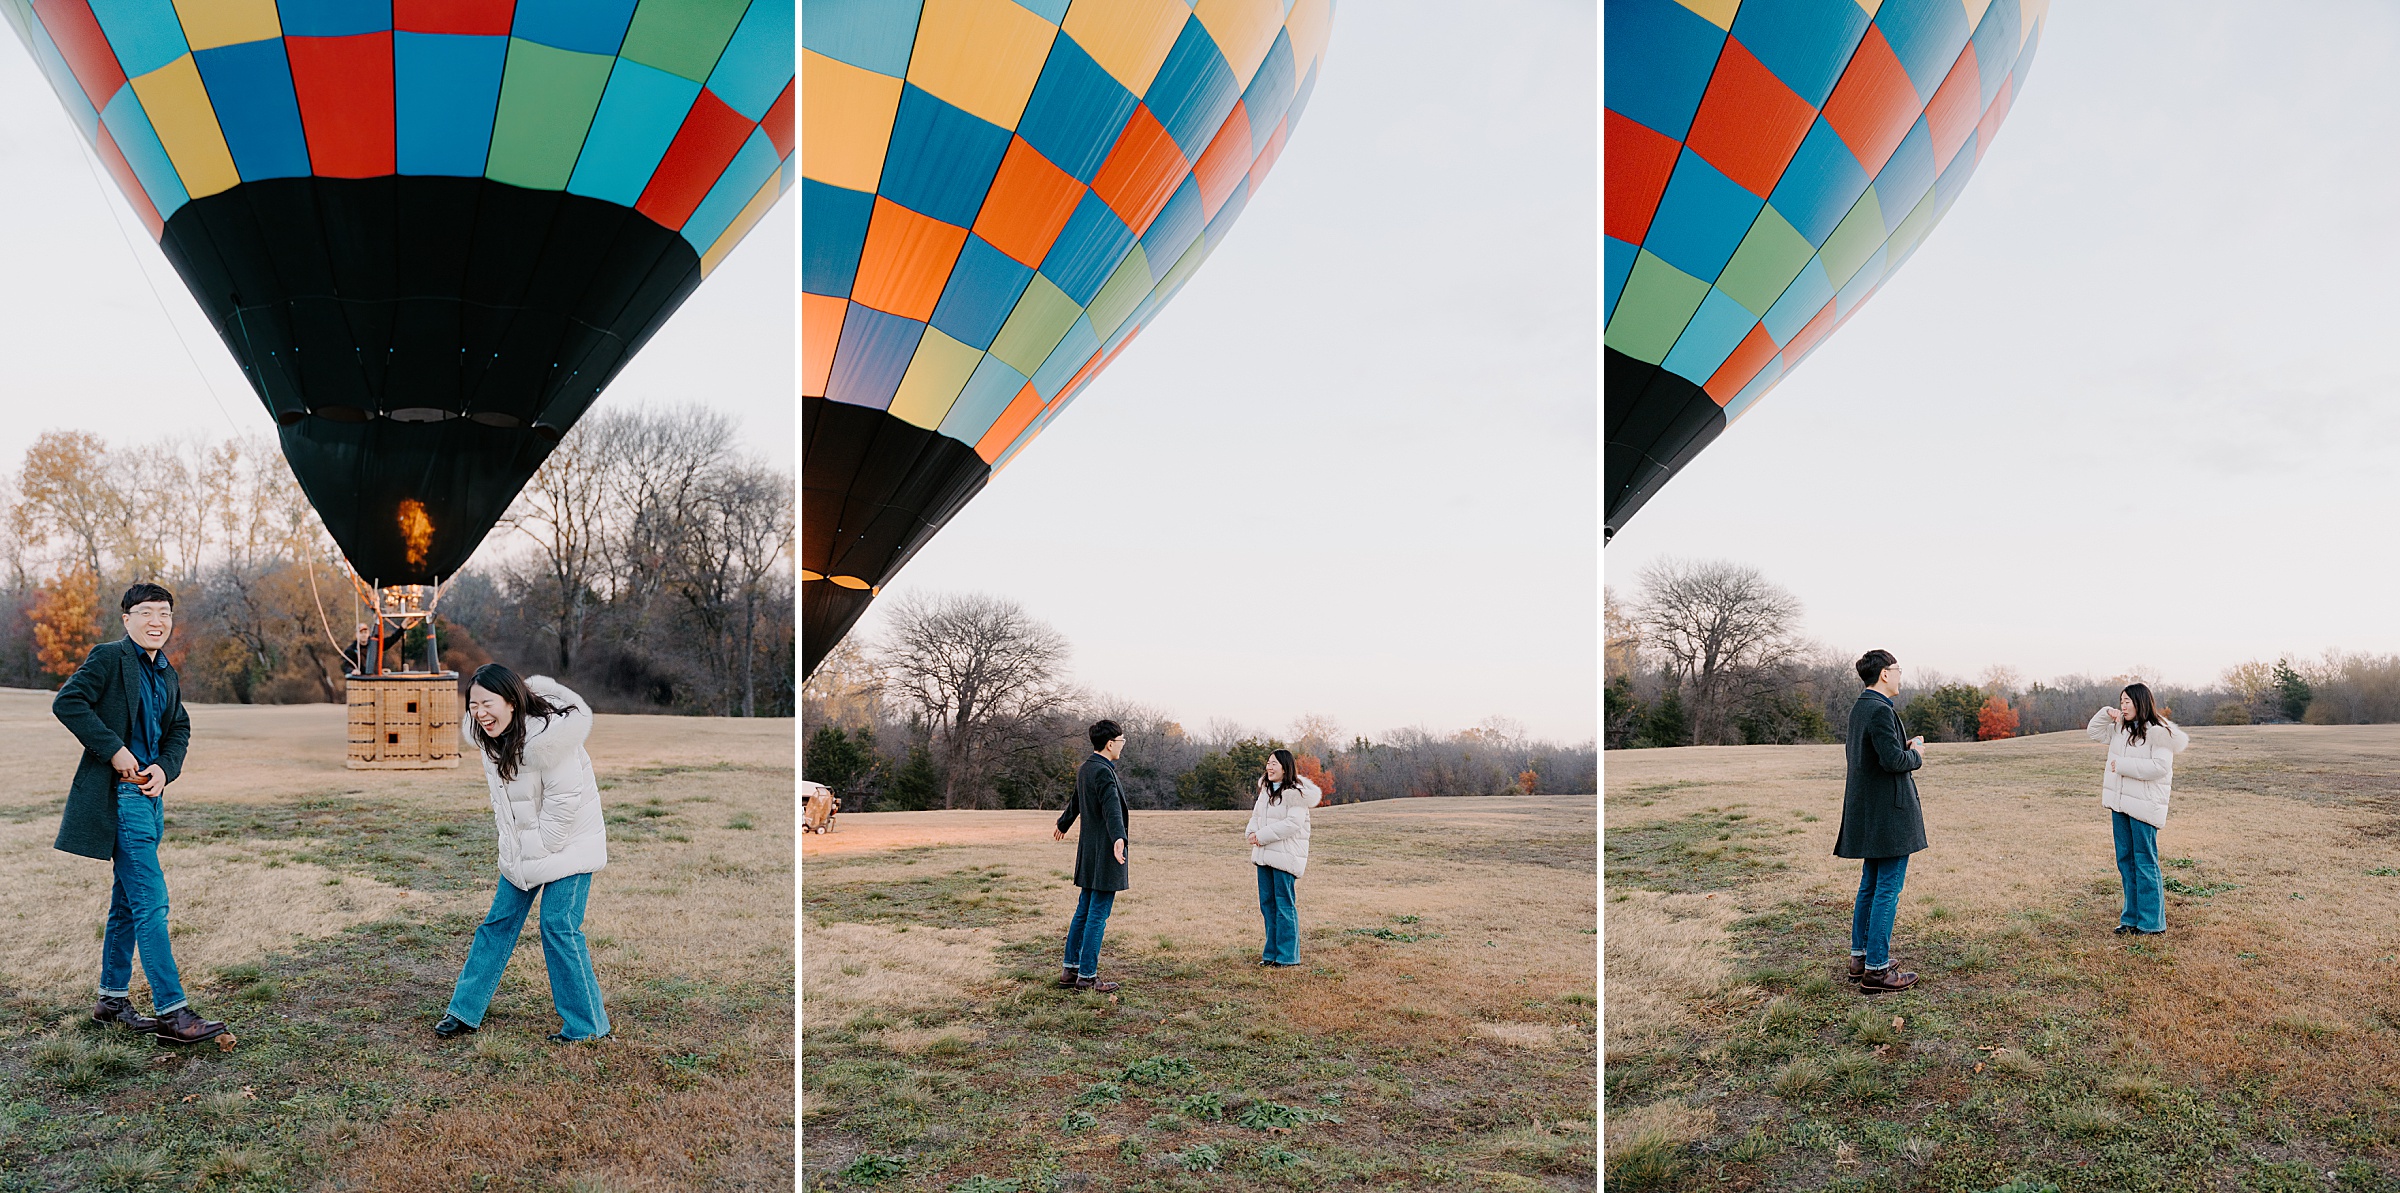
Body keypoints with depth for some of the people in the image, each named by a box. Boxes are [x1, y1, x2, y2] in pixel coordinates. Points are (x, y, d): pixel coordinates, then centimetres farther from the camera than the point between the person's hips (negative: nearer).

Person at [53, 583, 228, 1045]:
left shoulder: (166, 673, 15)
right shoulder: (109, 657, -7)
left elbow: (179, 729, 16)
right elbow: (67, 702, -16)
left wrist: (164, 768, -3)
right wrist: (114, 750, -18)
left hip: (150, 793, 8)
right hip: (120, 794, -8)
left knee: (128, 900, 16)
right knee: (151, 901, -11)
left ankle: (112, 998, 28)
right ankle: (171, 1011, -11)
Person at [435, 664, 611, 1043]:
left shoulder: (547, 737, -27)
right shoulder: (492, 737, -1)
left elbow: (564, 799, -23)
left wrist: (542, 850, -16)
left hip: (566, 841, -8)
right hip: (522, 847, 8)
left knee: (558, 926, -8)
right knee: (499, 921, 12)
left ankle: (587, 1023, 3)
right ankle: (465, 1010, 24)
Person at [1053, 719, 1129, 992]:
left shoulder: (1086, 768, 13)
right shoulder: (1103, 772, -17)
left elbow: (1075, 802, 32)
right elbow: (1111, 807, -34)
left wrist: (1063, 825, 49)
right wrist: (1118, 838, -49)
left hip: (1089, 851, 10)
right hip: (1105, 852, -10)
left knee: (1084, 911, 15)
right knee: (1098, 915, -4)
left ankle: (1070, 970, 20)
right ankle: (1087, 976, 1)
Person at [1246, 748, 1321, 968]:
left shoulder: (1295, 793, -13)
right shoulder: (1266, 789, 14)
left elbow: (1293, 823, -22)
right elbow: (1257, 815, 19)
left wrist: (1263, 835, -20)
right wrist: (1252, 832, -3)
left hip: (1285, 855, -9)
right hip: (1264, 853, 9)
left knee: (1284, 904, -4)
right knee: (1267, 903, 12)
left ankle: (1287, 955, 5)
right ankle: (1272, 952, 22)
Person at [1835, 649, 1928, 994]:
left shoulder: (1859, 708, 12)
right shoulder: (1880, 710, -19)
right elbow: (1893, 760, -25)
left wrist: (1904, 748, 15)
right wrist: (1915, 754, -5)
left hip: (1867, 813, 10)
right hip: (1888, 811, -10)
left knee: (1870, 885, 17)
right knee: (1888, 889, -5)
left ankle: (1860, 956, 24)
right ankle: (1876, 969, -2)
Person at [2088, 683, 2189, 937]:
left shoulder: (2159, 732, -12)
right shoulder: (2120, 729, 11)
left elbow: (2160, 767, -21)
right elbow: (2094, 731, 26)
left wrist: (2123, 765, -16)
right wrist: (2106, 714, 7)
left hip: (2144, 806, -8)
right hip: (2119, 803, 8)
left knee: (2144, 863, -3)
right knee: (2125, 861, 13)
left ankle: (2152, 922, 5)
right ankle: (2132, 918, 22)